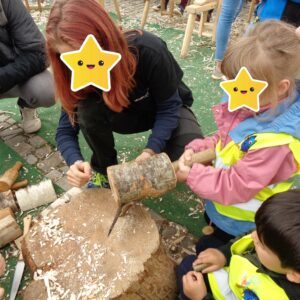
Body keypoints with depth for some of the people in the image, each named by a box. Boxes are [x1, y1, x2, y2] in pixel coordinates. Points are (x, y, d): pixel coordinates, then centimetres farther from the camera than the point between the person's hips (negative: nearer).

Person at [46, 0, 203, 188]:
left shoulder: (149, 51, -35)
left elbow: (169, 107, -24)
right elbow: (65, 130, -18)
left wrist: (152, 151, -36)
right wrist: (76, 161, -39)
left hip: (169, 109, -2)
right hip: (127, 113, 2)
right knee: (88, 110, -30)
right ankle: (104, 169, -4)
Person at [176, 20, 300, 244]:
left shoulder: (275, 141, -38)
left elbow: (235, 187, -30)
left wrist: (191, 175, -23)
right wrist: (197, 149, -13)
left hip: (236, 220, -6)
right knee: (209, 225, 35)